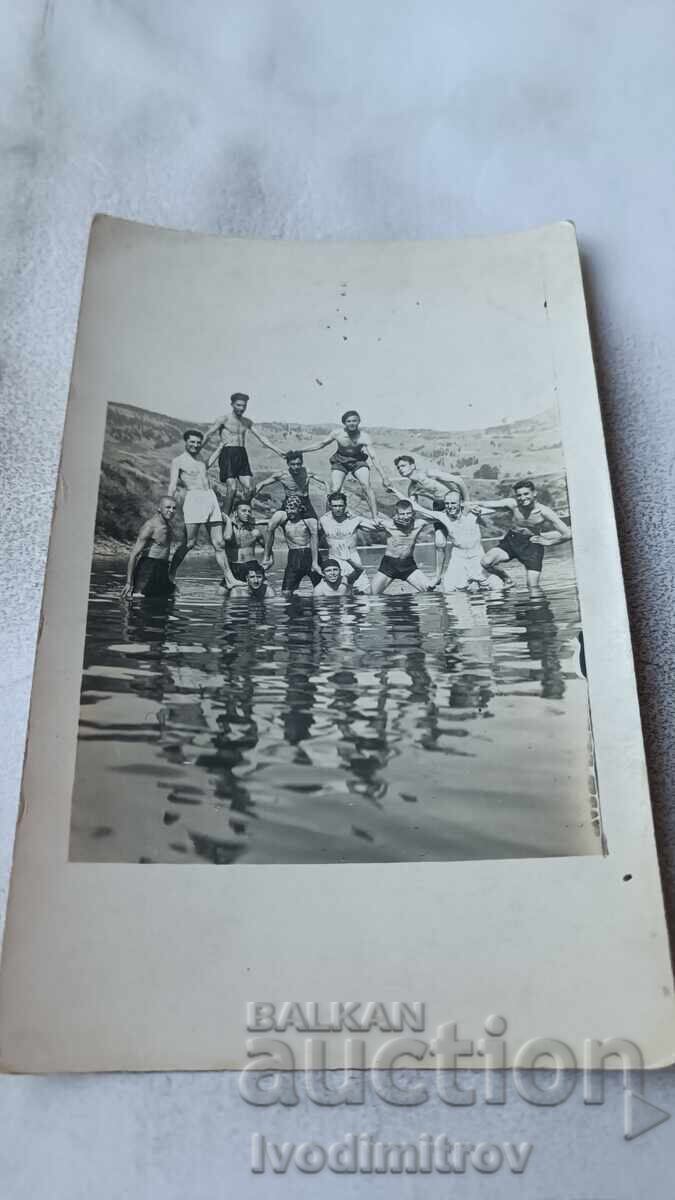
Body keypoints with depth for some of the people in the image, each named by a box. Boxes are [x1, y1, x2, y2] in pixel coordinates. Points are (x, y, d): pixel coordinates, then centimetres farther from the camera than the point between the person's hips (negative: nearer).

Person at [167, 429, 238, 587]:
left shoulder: (202, 460, 23)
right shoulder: (178, 461, 5)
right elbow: (173, 485, -3)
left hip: (211, 497, 6)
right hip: (193, 498, -6)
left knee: (219, 543, 3)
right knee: (189, 543, -7)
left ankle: (229, 579, 3)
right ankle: (171, 573, 9)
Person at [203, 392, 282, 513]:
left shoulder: (247, 422, 17)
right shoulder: (224, 419, 1)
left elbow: (261, 437, 19)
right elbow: (207, 435, -1)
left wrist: (278, 451, 15)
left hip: (242, 455, 5)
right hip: (228, 454, -5)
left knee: (249, 488, -6)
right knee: (231, 488, -16)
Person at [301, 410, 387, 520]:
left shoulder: (364, 436, -25)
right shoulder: (337, 433, -21)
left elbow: (373, 457, -24)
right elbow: (321, 444, -5)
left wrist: (383, 477, -29)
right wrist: (299, 451, -6)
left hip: (358, 461, -1)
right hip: (340, 461, 1)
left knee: (367, 486, -20)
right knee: (334, 491, -12)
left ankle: (375, 518, -15)